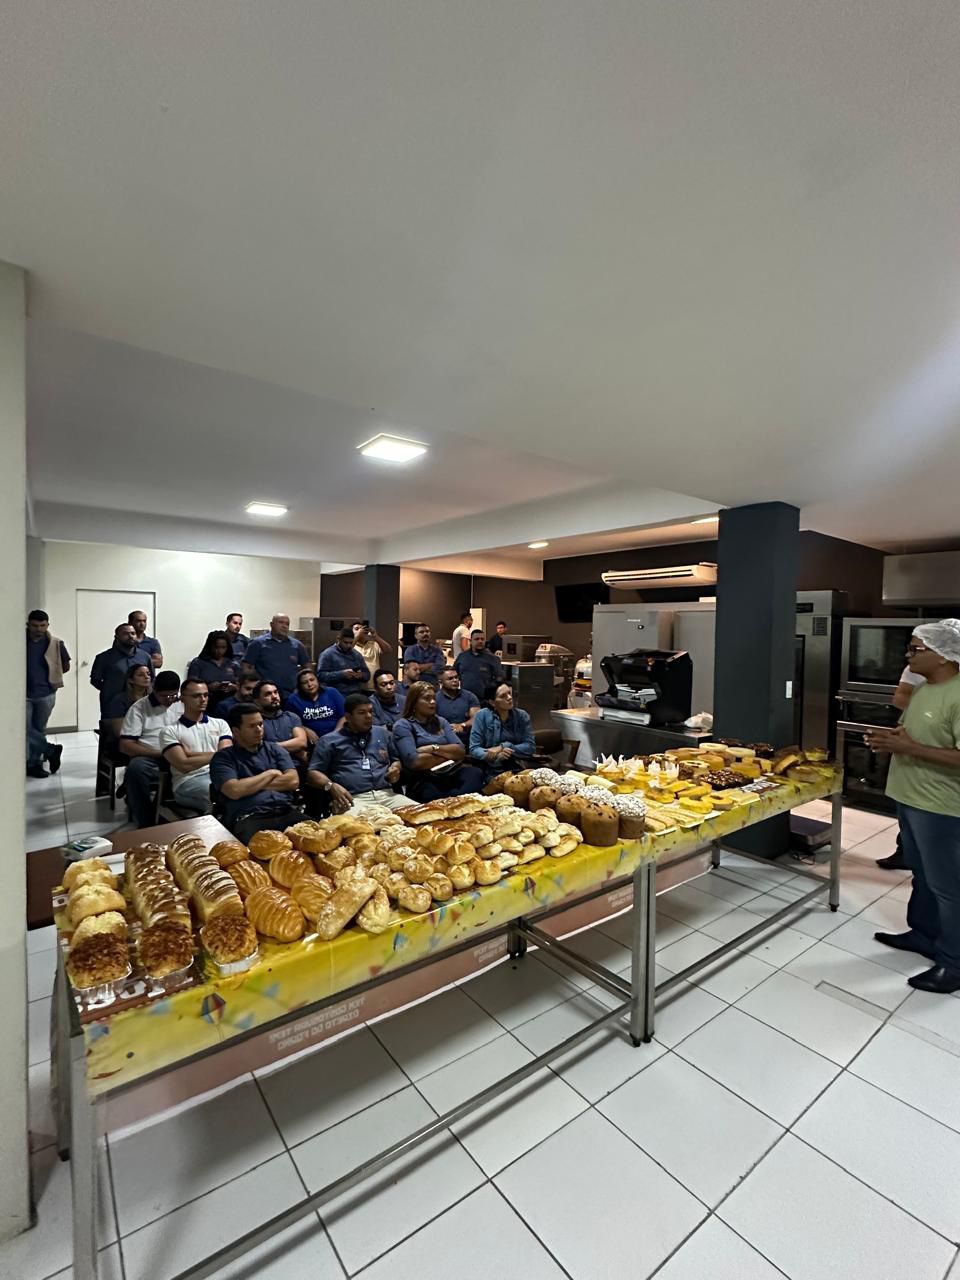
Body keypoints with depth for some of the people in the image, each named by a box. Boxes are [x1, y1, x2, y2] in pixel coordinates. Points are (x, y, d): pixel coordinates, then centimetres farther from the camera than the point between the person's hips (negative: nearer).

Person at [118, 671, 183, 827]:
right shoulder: (139, 708, 4)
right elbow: (125, 745, -3)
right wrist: (160, 753, -16)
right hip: (150, 757, -1)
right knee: (136, 768, -35)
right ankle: (144, 823, -19)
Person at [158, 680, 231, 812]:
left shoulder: (220, 724, 15)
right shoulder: (169, 731, 6)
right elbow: (184, 765, -6)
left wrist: (191, 754, -3)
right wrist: (216, 755, -2)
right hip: (188, 781, -3)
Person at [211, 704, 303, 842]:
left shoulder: (274, 749, 20)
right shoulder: (223, 757, 10)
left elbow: (293, 781, 6)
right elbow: (234, 790, -8)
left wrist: (251, 784, 2)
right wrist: (270, 774, 4)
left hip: (287, 812, 4)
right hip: (249, 818, -3)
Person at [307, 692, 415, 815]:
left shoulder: (382, 733, 24)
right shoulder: (329, 741, 11)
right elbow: (313, 772, 7)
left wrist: (395, 769, 9)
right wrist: (331, 786, -12)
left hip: (386, 794, 4)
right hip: (352, 799, -4)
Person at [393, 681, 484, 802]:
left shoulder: (441, 721, 20)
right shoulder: (402, 725, 3)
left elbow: (460, 751, 9)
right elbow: (413, 761, -12)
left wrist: (434, 748, -6)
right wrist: (448, 755, 1)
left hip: (451, 774, 5)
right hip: (423, 781, -5)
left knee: (475, 773, -29)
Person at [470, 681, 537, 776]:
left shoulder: (522, 716, 5)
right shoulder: (482, 716, -1)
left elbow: (531, 747, -1)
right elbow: (474, 749, -4)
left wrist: (503, 747, -13)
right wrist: (496, 756, -22)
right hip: (492, 773, -1)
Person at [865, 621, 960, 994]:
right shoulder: (922, 690, 8)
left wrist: (908, 748, -26)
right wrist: (889, 737, 1)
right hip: (909, 797, 9)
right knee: (922, 876, 22)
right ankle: (923, 934, 37)